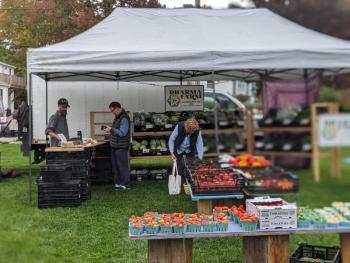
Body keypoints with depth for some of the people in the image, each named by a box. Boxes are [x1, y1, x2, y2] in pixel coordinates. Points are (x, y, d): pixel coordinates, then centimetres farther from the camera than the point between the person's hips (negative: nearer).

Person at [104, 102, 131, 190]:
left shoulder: (124, 118, -17)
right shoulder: (117, 117, 13)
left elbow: (122, 133, -22)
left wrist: (111, 129, -17)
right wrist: (109, 130, 5)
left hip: (121, 147, -10)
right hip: (114, 146, 10)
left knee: (123, 166, -3)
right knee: (115, 166, 14)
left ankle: (125, 184, 5)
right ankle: (118, 183, 23)